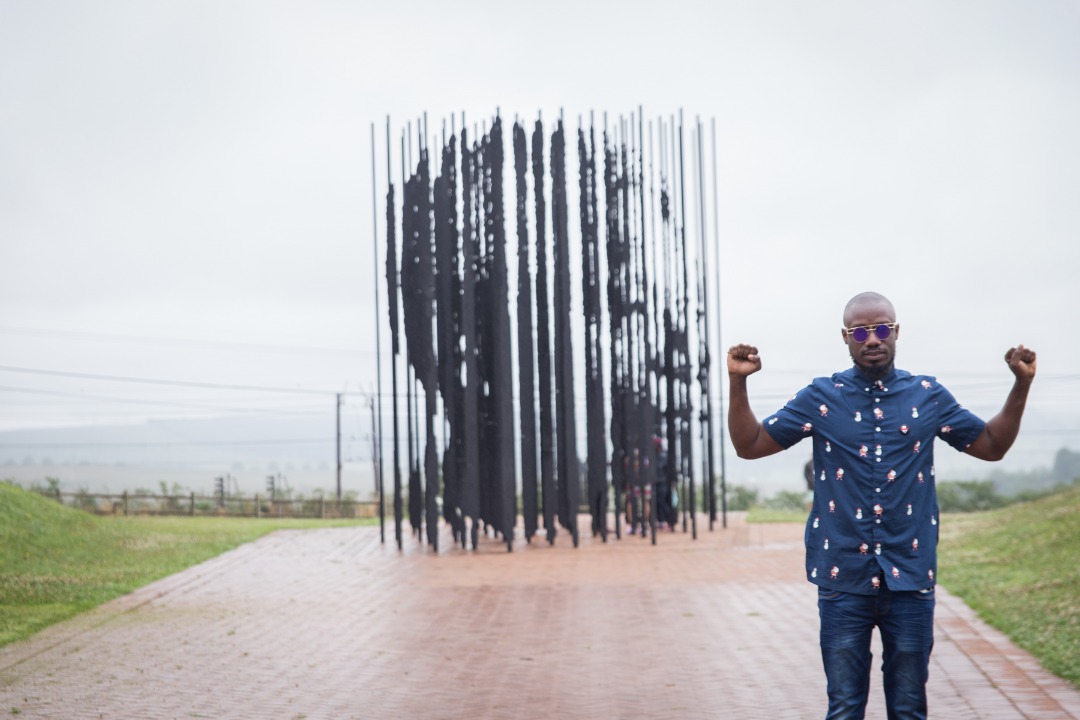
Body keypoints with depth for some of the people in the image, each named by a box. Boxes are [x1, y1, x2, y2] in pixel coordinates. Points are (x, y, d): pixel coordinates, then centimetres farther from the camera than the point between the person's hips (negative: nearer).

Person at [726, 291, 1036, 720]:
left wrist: (1021, 385, 2)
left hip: (910, 578, 1)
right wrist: (738, 383, -13)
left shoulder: (928, 396, 6)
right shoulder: (821, 399, 2)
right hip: (843, 580, -1)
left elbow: (992, 446, 13)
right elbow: (750, 445, 1)